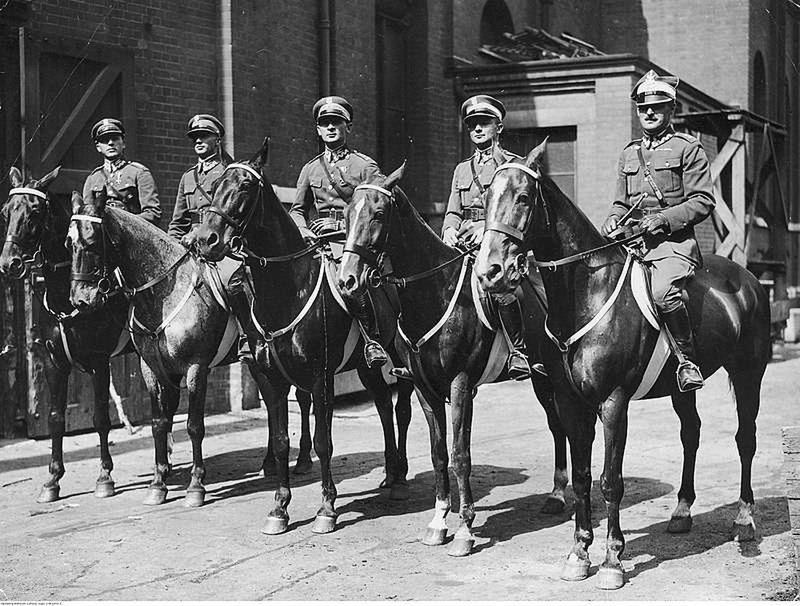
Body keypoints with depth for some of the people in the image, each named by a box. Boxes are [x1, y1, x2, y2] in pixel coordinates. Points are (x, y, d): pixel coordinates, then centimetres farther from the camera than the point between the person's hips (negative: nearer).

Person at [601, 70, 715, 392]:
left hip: (674, 241, -6)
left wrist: (664, 219, -16)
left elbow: (703, 201, -4)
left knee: (662, 292, -33)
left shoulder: (688, 148, 3)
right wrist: (613, 220, 0)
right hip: (631, 242, 7)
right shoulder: (629, 154, 20)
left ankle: (688, 359, -19)